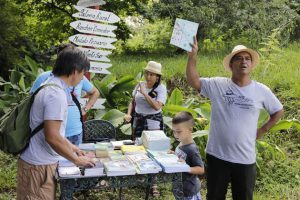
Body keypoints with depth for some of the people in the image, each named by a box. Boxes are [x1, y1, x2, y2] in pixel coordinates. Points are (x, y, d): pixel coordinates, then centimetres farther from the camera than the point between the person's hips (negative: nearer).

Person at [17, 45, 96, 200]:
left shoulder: (51, 86, 9)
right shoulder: (56, 94, -22)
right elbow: (52, 137, -25)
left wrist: (70, 147, 21)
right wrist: (76, 160, -15)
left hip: (40, 161, 9)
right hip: (39, 165, -9)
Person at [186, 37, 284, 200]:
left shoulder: (262, 91, -1)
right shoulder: (217, 85, -5)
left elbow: (278, 111, 13)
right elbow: (193, 80, -14)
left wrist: (262, 130, 4)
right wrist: (193, 55, -24)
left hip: (245, 159, 1)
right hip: (216, 155, 0)